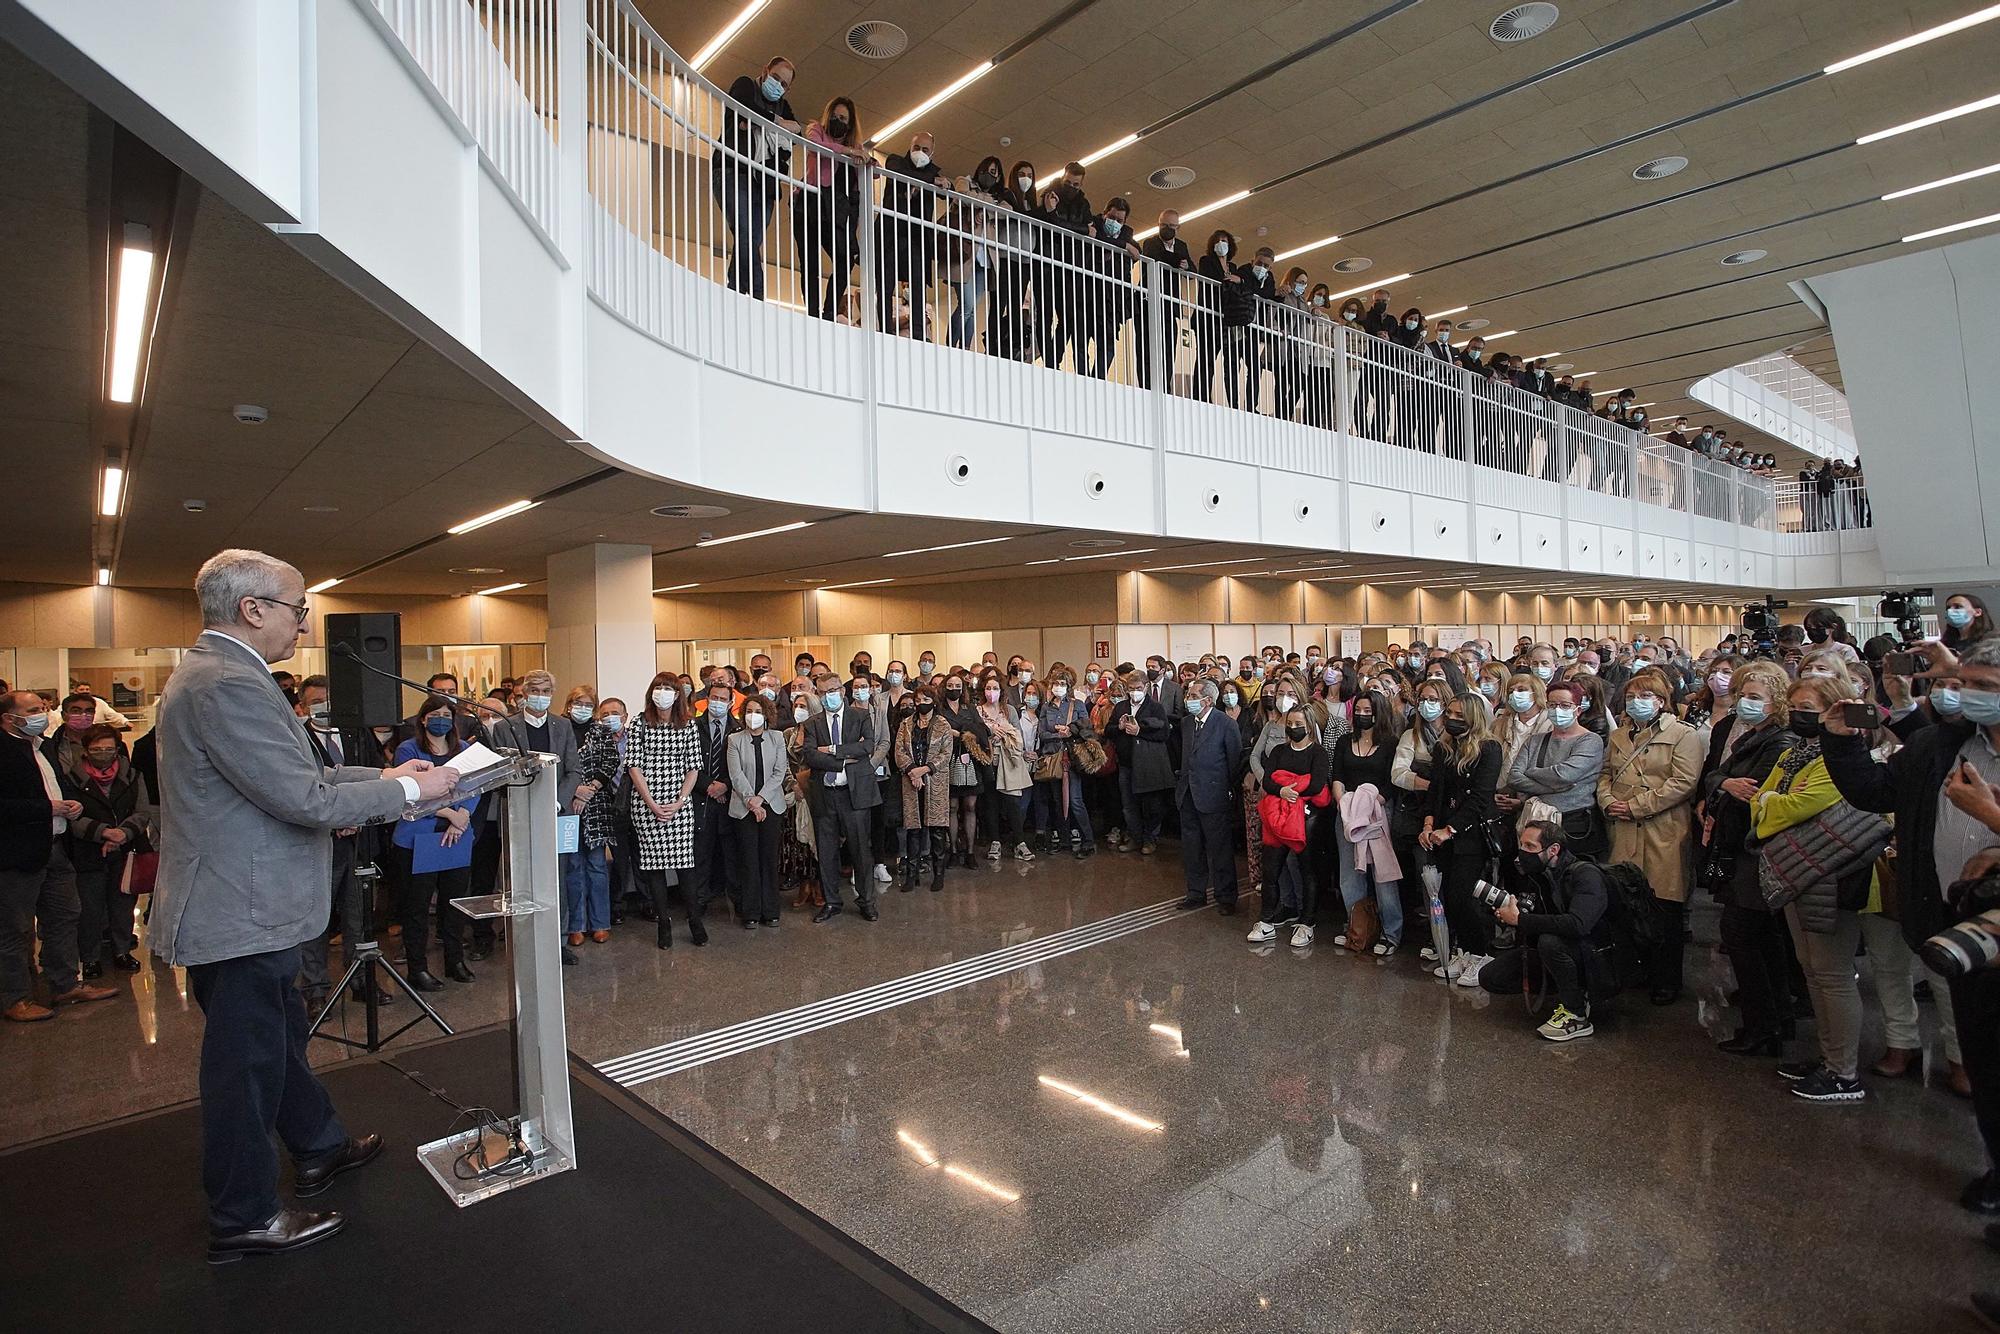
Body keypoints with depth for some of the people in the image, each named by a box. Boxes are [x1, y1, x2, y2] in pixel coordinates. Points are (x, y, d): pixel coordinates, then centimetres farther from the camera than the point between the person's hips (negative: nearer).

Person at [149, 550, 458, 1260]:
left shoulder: (210, 671, 10)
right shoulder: (229, 685, -25)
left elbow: (287, 774, 14)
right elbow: (306, 800, -27)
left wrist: (382, 774, 8)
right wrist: (407, 789, -15)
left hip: (238, 904, 11)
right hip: (241, 915, -11)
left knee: (279, 1036, 25)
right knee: (246, 1061, 6)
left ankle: (320, 1147, 44)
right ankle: (244, 1219, 24)